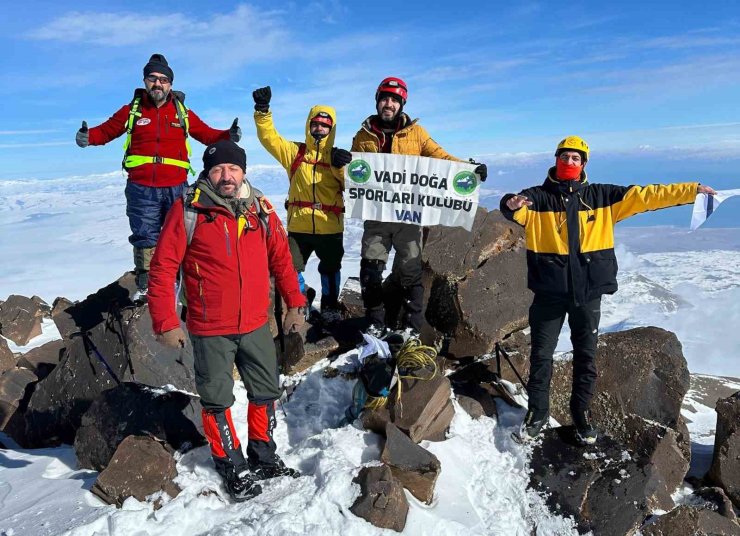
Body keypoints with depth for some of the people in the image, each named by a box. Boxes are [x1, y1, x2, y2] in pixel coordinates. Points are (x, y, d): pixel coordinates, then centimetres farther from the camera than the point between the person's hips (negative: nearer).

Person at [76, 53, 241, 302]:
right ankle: (145, 286, 21)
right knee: (144, 237, 8)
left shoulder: (182, 112, 7)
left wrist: (227, 136, -5)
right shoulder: (132, 111, 5)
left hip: (176, 187, 1)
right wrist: (88, 137, -9)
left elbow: (206, 134, 12)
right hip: (141, 188, 0)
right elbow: (107, 130, 10)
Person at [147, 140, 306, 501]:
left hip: (256, 325, 4)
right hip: (210, 329, -4)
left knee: (266, 392, 16)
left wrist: (294, 304, 7)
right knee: (217, 400, 10)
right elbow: (163, 268, -10)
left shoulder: (260, 208, 3)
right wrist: (165, 322, -12)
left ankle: (263, 457, 37)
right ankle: (231, 466, 30)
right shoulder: (187, 211, -10)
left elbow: (280, 257, 10)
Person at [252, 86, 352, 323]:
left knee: (330, 269, 15)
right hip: (299, 225, 0)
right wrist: (262, 111, -14)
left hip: (330, 226, 0)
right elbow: (268, 137, -2)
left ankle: (330, 307, 32)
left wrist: (342, 168, -20)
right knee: (292, 268, 5)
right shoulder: (294, 151, 4)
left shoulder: (338, 156, 4)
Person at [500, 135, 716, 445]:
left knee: (586, 357, 12)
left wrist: (690, 190, 1)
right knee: (541, 354, 7)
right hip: (550, 291, -2)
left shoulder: (601, 197, 6)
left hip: (588, 291, 2)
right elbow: (514, 209, -19)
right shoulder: (538, 197, -1)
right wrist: (511, 204, -43)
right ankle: (538, 411, 24)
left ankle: (581, 412, 30)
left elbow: (644, 196, 5)